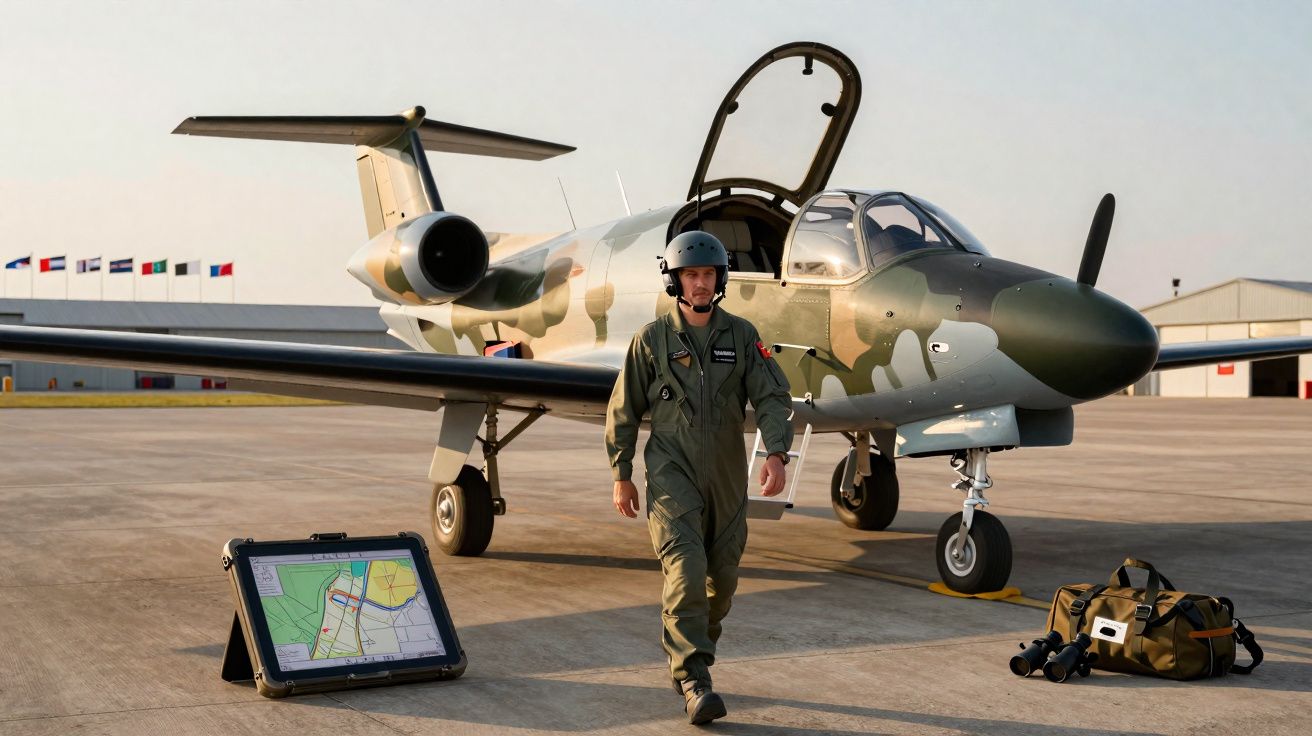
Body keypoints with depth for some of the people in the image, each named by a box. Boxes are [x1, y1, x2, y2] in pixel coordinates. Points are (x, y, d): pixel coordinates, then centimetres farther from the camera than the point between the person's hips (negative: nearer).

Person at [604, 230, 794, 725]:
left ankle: (687, 658, 32)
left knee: (721, 579, 10)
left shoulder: (742, 336, 3)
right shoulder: (652, 340, -1)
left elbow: (772, 397, -4)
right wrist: (621, 476, 5)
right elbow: (624, 410, 5)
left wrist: (776, 453, -20)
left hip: (727, 477, 3)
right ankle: (693, 682, -17)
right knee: (686, 571, -17)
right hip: (672, 474, -3)